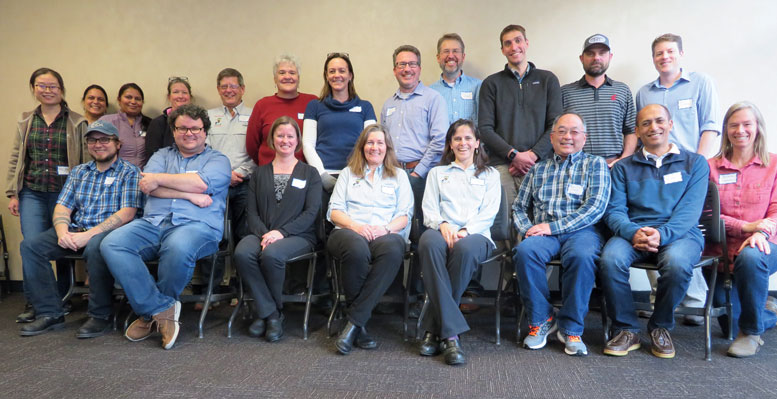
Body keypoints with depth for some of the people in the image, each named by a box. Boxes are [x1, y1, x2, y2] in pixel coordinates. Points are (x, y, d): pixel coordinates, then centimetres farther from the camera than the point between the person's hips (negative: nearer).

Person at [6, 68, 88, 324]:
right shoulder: (25, 122, 12)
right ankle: (33, 304, 7)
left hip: (64, 194, -2)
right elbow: (15, 159, 13)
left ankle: (62, 301, 18)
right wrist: (12, 194, 6)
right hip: (32, 194, 2)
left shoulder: (77, 123, 2)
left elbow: (87, 161, 1)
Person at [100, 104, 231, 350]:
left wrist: (159, 179, -1)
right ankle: (163, 308, -17)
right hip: (153, 222, 4)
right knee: (111, 244, -22)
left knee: (178, 248, -38)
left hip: (196, 225, -4)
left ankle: (150, 310, -9)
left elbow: (201, 183, -8)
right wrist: (189, 195, -6)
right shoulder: (162, 155, 24)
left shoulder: (218, 160, 14)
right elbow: (147, 187, 4)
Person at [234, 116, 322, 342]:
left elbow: (311, 212, 0)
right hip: (262, 233, 3)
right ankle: (269, 313, -17)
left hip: (298, 235, -2)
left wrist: (282, 232, -15)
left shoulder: (310, 173, 13)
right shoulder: (259, 173, 21)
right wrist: (263, 233, -12)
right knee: (242, 253, -31)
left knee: (272, 254, -34)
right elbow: (252, 212, 10)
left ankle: (268, 312, -9)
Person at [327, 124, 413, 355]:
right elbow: (334, 210, 12)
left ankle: (353, 322, -32)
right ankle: (360, 324, -22)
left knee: (392, 251, -39)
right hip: (349, 231, 0)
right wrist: (356, 226, -8)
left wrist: (385, 228, -10)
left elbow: (405, 215, 12)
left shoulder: (399, 175, 24)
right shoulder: (348, 173, 25)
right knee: (357, 249, -39)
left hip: (387, 233, 0)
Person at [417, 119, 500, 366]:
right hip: (441, 230, 1)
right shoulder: (437, 173, 27)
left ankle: (435, 329, -28)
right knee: (429, 243, -38)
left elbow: (489, 212, 8)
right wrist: (442, 224, -11)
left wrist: (466, 230, -12)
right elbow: (429, 209, 13)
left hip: (475, 234, -1)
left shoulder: (490, 175, 24)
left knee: (465, 248, -39)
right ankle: (451, 333, -38)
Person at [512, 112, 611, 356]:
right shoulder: (538, 169, 23)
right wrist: (527, 230, -2)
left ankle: (571, 328, -18)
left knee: (582, 256, -36)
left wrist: (552, 226, -12)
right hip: (542, 233, 2)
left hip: (580, 231, -2)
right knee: (525, 251, -31)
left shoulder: (595, 164, 12)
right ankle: (541, 320, -12)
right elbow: (519, 206, 21)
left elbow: (595, 207, -3)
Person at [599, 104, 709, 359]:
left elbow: (690, 210, -2)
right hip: (633, 231, 1)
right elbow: (614, 210, 5)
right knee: (610, 259, -32)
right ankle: (626, 329, -10)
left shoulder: (694, 163, 13)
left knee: (676, 262, -35)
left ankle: (660, 327, -7)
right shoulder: (624, 167, 17)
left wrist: (662, 233, -20)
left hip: (679, 233, -1)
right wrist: (633, 232, -18)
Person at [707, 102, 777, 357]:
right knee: (728, 317, -3)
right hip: (723, 251, 2)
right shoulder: (712, 167, 6)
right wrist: (745, 226, -16)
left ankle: (752, 332, -14)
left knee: (750, 257, -39)